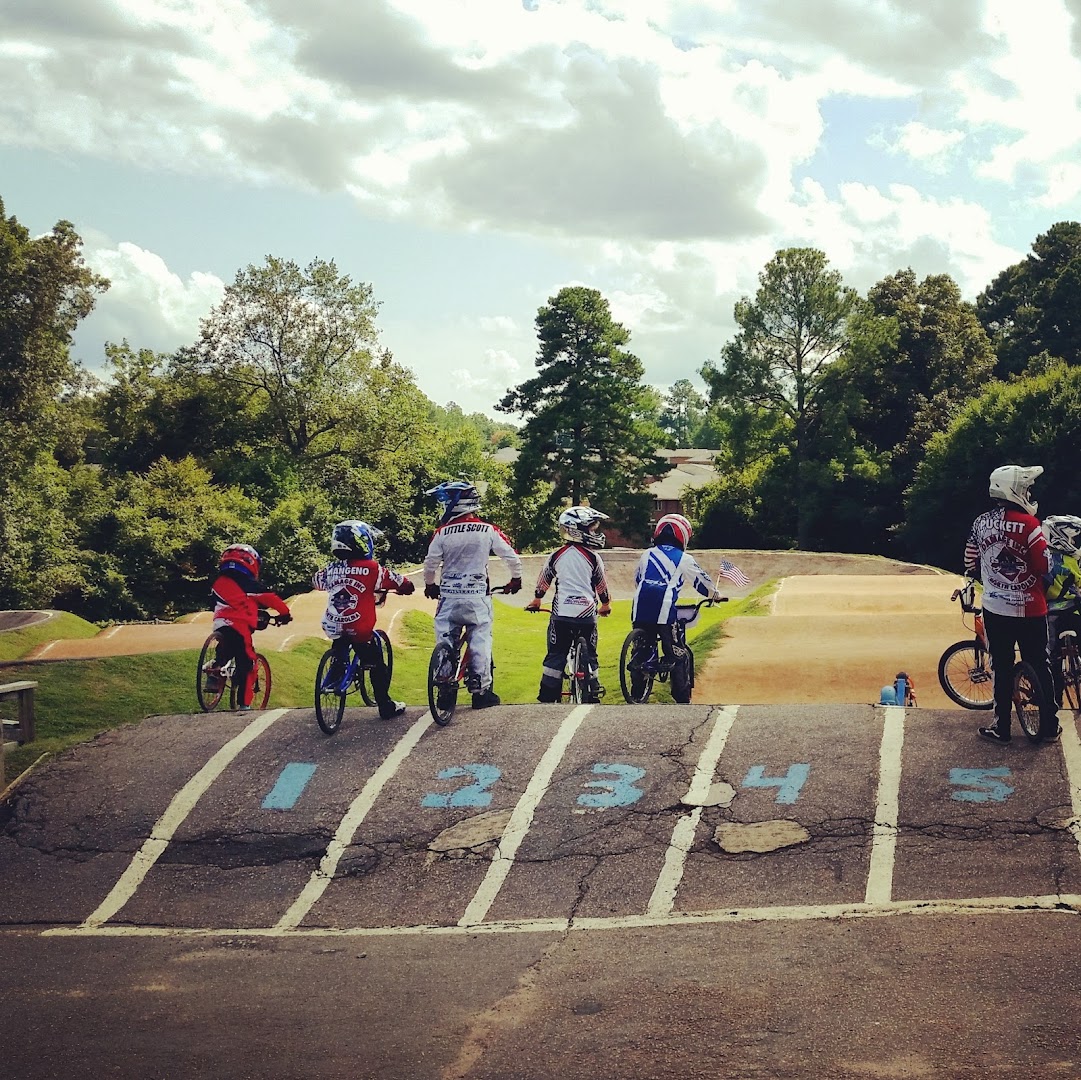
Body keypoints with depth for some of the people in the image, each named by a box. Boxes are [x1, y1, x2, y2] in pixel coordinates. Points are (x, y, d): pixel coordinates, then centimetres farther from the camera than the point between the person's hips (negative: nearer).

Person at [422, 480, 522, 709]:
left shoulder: (442, 532, -6)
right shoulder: (488, 531, -4)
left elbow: (430, 563, -3)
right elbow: (511, 557, -2)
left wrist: (430, 586, 16)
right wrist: (516, 579, 17)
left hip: (448, 595, 0)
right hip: (477, 596, 0)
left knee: (445, 642, 9)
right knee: (480, 641, 8)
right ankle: (481, 691, 8)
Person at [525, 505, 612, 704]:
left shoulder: (556, 556, 4)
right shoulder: (593, 558, -1)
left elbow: (543, 581, 17)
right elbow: (601, 585, 12)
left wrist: (536, 600, 36)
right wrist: (605, 604, 31)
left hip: (561, 614, 1)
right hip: (587, 613, -1)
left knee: (555, 655, 6)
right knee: (589, 656, 11)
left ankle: (548, 698, 5)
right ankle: (593, 696, 13)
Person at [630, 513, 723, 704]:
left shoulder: (647, 554, 20)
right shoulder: (684, 559, 11)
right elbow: (702, 581, 20)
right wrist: (715, 595, 39)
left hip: (640, 609, 4)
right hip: (664, 610, -3)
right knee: (677, 656, 5)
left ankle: (637, 694, 18)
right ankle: (683, 699, 5)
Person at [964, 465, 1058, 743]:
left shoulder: (980, 524, 2)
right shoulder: (1028, 524, -14)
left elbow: (971, 566, 9)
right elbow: (1044, 565, -15)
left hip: (994, 609, 3)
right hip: (1028, 610, -3)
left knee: (1001, 667, 10)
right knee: (1039, 666, 9)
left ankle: (1001, 727, 12)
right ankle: (1049, 726, 15)